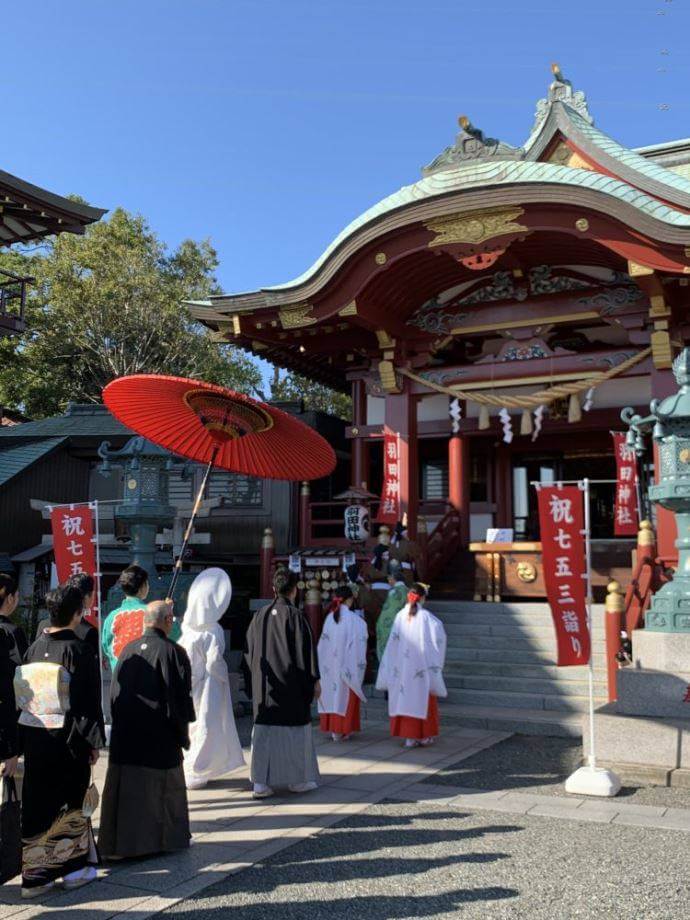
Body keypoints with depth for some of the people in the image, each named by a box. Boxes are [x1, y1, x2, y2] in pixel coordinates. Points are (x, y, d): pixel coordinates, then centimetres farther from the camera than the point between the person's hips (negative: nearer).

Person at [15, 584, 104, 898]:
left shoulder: (34, 648, 3)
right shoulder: (78, 650, -14)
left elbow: (22, 693, 7)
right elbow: (88, 701, -13)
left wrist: (24, 740, 15)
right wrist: (94, 742, -5)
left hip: (34, 738, 5)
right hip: (67, 740, -5)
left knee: (36, 802, 12)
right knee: (70, 802, 9)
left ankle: (34, 875, 19)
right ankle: (73, 866, 20)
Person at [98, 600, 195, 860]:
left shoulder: (128, 650, 3)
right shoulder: (172, 652, -12)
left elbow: (114, 693, 9)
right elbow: (181, 696, -11)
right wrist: (184, 733, 1)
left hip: (124, 735, 4)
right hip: (160, 738, -4)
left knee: (125, 788, 11)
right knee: (167, 788, 11)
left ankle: (117, 843, 14)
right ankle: (170, 838, 22)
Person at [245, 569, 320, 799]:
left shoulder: (260, 615, 2)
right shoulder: (294, 616, -13)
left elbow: (250, 648, 10)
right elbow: (307, 650, -12)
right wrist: (315, 680, -3)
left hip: (264, 684, 5)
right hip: (291, 684, -4)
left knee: (264, 730, 7)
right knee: (295, 728, 9)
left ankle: (260, 782, 6)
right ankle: (297, 779, 19)